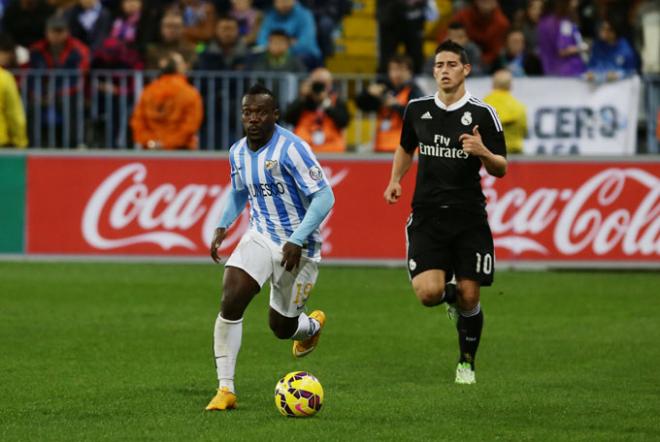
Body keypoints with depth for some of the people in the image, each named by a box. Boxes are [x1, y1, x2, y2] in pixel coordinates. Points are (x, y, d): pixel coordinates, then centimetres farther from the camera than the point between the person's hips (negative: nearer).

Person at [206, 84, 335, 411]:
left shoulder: (290, 149, -20)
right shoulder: (238, 152, 1)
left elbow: (324, 197, -21)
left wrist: (297, 241, -27)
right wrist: (222, 227, 9)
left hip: (297, 247, -5)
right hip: (260, 237, 5)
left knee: (281, 327, 7)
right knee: (230, 301, -19)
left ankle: (312, 325, 47)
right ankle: (226, 389, -13)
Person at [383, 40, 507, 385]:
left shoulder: (482, 114, -2)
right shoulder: (417, 109, 6)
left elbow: (501, 169, 0)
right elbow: (406, 148, 25)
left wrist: (483, 152, -21)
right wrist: (395, 181, 9)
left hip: (469, 216, -1)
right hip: (427, 215, 2)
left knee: (469, 297, -3)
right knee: (428, 293, -15)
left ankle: (467, 363, 20)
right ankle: (452, 295, 22)